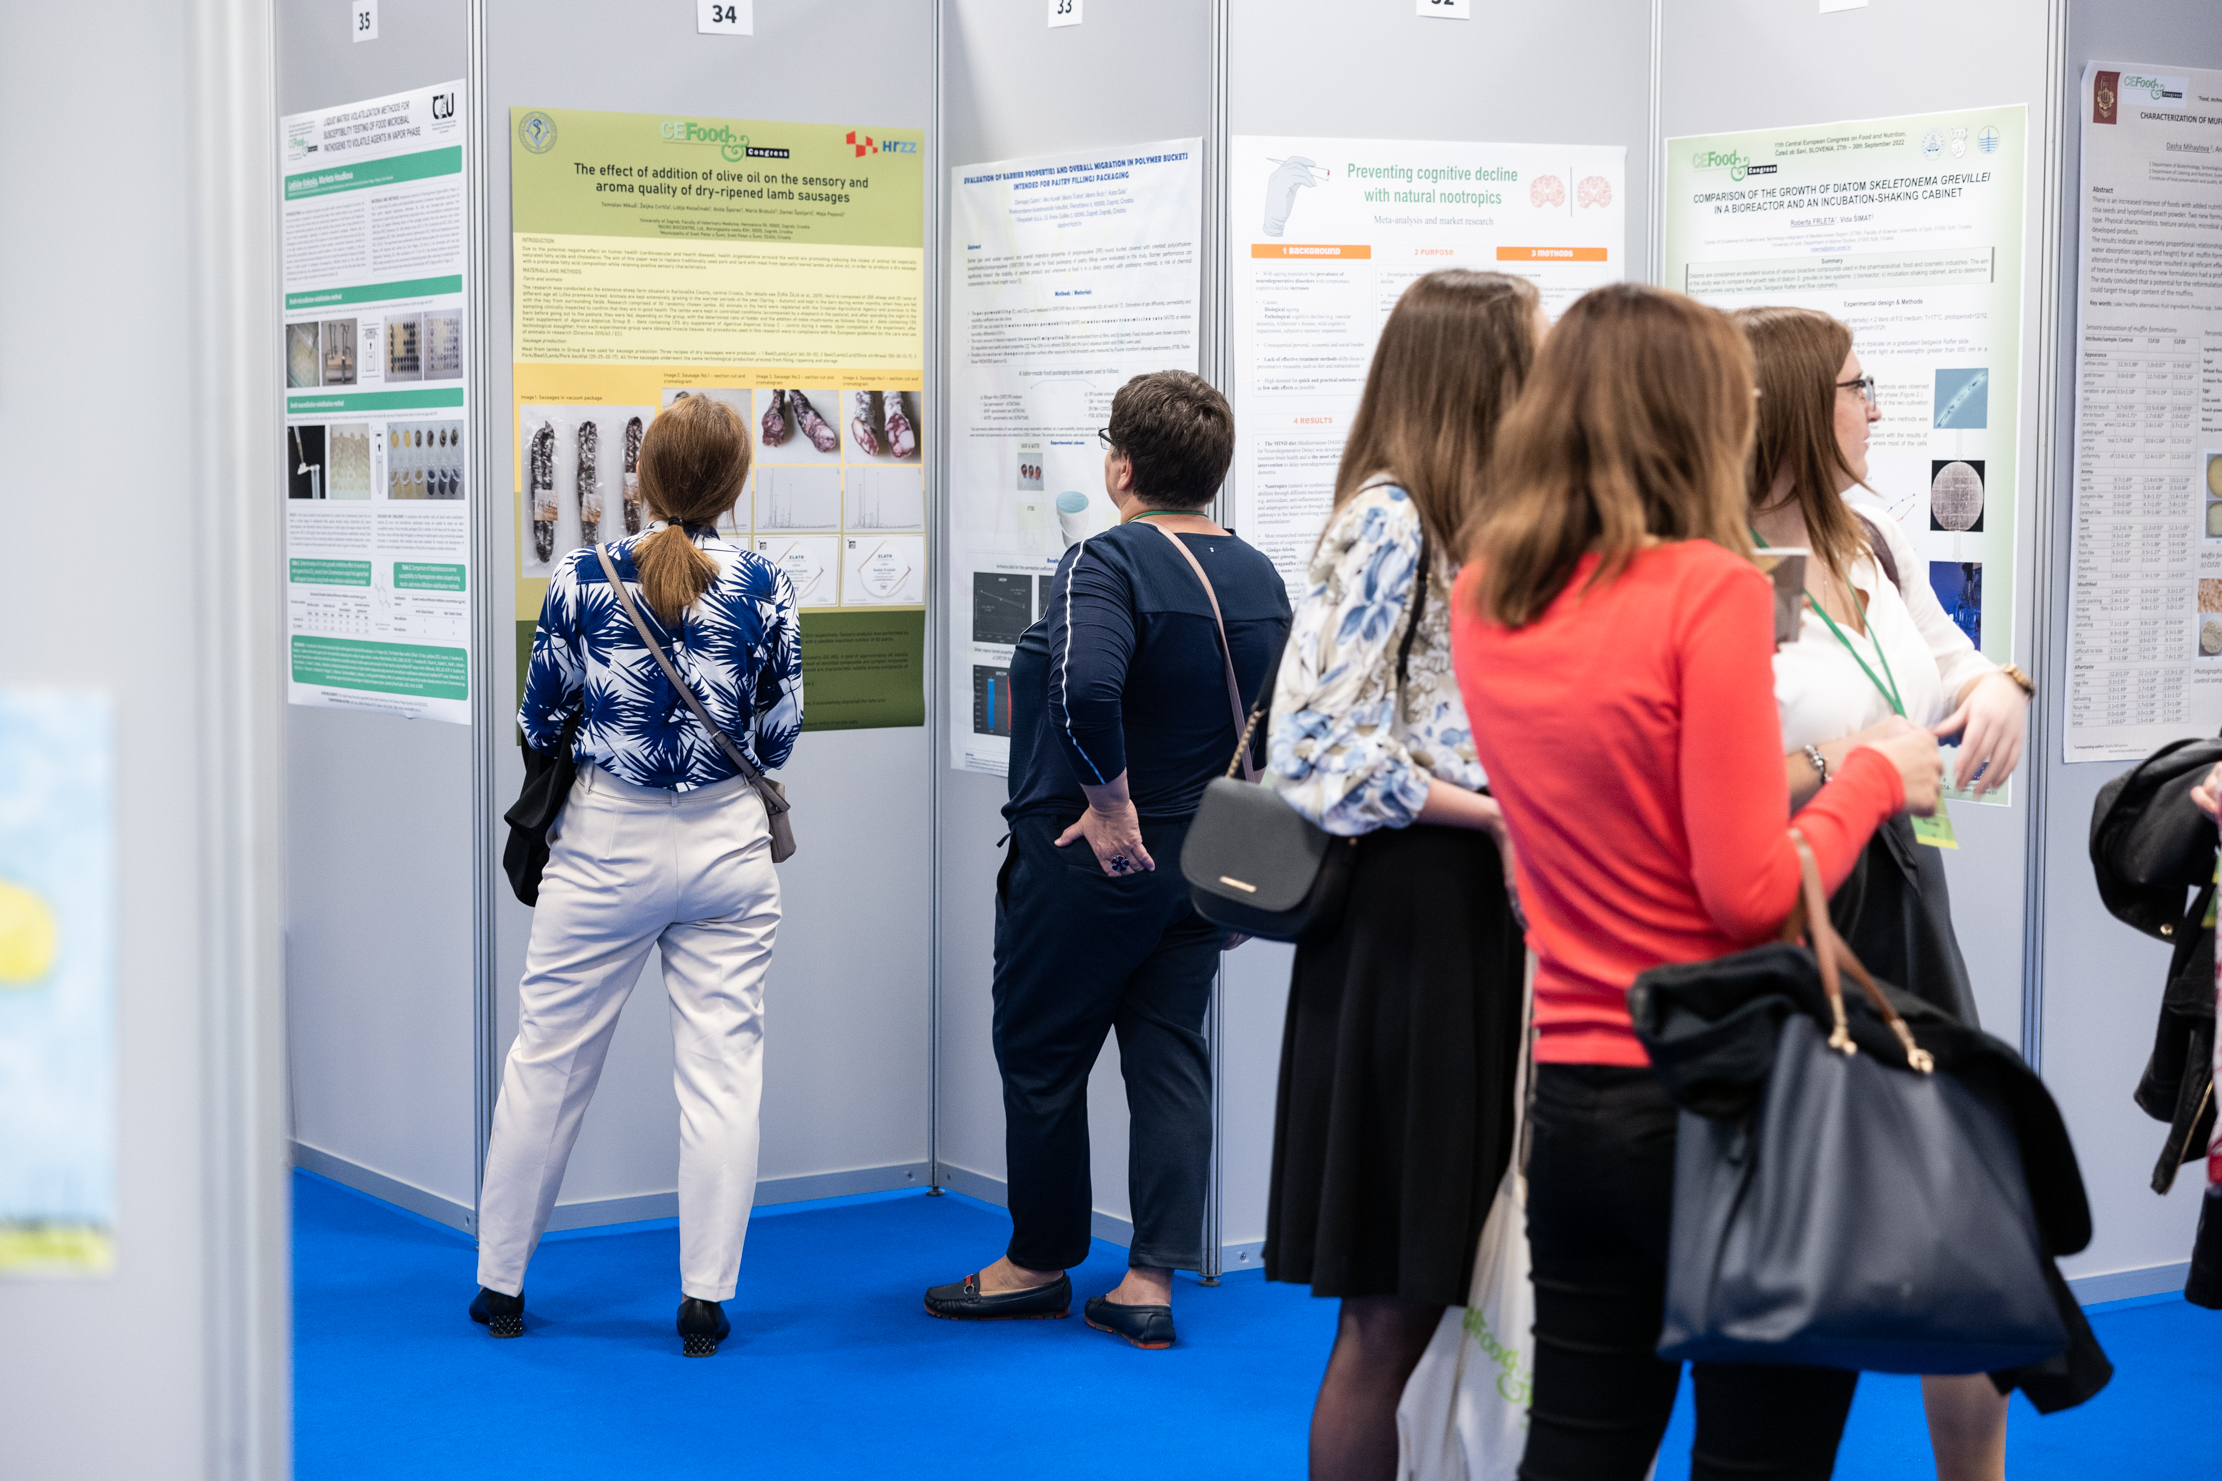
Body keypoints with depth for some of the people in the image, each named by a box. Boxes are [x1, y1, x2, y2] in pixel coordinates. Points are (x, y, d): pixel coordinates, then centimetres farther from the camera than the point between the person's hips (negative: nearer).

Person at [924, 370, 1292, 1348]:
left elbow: (1086, 686, -36)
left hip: (1086, 858, -7)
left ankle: (1039, 1261, 23)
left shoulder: (1108, 560, -18)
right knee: (1170, 1056, 10)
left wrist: (1110, 801, -25)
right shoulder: (1261, 578, 5)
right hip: (1203, 858, 7)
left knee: (1041, 1057, 9)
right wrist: (1210, 799, 17)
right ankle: (1150, 1284, 10)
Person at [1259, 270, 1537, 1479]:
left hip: (1489, 915, 9)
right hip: (1414, 919, -9)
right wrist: (1495, 814, -16)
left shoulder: (1479, 522, 16)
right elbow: (1314, 748, -17)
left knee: (1450, 1290, 12)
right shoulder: (1388, 520, -12)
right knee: (1393, 1308, -2)